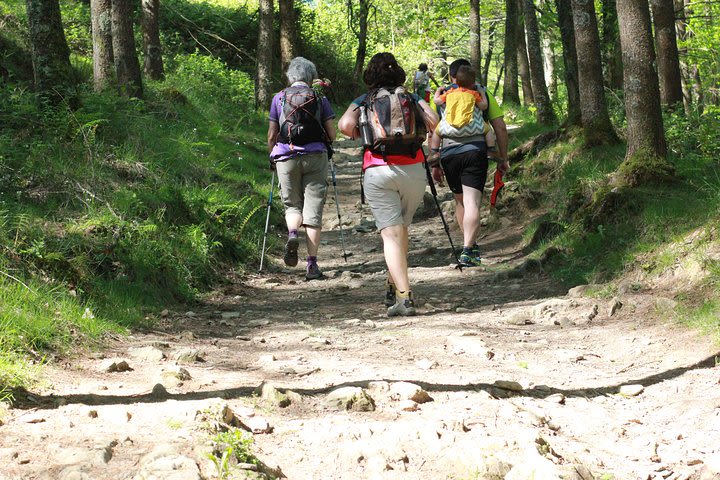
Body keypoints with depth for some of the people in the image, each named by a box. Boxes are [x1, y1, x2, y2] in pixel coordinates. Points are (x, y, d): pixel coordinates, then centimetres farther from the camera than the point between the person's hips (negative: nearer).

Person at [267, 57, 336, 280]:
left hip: (286, 157, 1)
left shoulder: (279, 98, 7)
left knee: (292, 204, 17)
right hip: (315, 156, -1)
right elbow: (332, 134, 4)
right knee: (313, 208, 3)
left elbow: (271, 135, 7)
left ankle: (292, 234, -16)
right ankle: (312, 263, -3)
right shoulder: (320, 99, 6)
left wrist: (272, 158, 22)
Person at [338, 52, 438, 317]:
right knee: (402, 229, 19)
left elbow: (345, 125, -6)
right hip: (413, 168, 2)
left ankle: (404, 296, -18)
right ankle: (394, 287, 24)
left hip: (378, 170, -2)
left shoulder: (362, 101, 11)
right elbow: (432, 121, -2)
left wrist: (362, 137, 14)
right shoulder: (412, 99, 14)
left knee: (391, 233, -6)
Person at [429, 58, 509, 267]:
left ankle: (471, 245, 24)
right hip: (475, 151, -2)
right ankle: (468, 250, -20)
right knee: (472, 203, -8)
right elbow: (500, 127, 8)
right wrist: (503, 158, 15)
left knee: (460, 201, 20)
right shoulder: (483, 95, 11)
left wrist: (434, 165, 13)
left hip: (448, 154, 2)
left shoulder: (441, 97, 12)